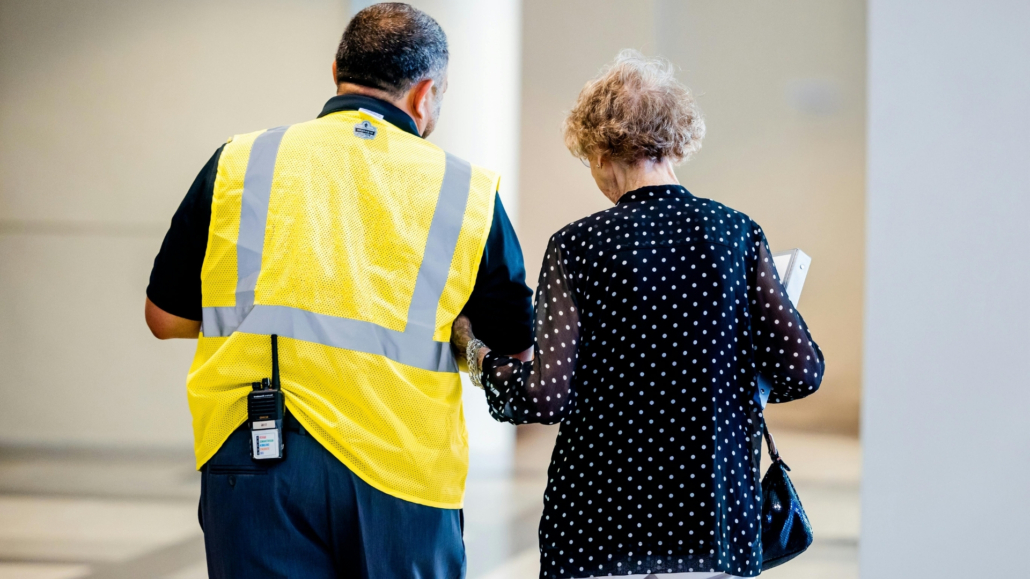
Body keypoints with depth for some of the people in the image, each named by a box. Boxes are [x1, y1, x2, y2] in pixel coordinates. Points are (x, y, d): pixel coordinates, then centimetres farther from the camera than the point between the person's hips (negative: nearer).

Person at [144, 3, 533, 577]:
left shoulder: (236, 164, 4)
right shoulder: (466, 192, 2)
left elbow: (165, 317, 11)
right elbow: (520, 348, 11)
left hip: (250, 464, 1)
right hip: (399, 466, -1)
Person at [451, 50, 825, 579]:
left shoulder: (577, 247, -8)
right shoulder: (736, 232, -1)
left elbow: (546, 397, -12)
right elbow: (800, 373, -3)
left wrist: (478, 354, 6)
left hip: (601, 520, -2)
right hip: (716, 514, 2)